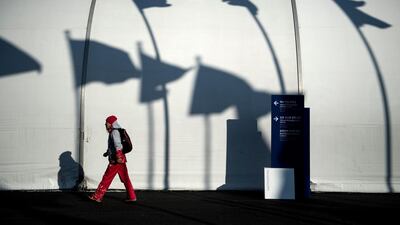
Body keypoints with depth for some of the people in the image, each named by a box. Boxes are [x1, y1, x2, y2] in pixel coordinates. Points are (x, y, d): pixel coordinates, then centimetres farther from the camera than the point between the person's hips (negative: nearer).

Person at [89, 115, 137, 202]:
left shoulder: (114, 132, -10)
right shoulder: (113, 132, 19)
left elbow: (117, 144, -24)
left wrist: (118, 156, -33)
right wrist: (107, 153, 46)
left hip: (116, 160, -9)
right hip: (121, 159, 9)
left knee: (106, 178, -2)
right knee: (125, 178, 8)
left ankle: (97, 197, 4)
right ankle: (132, 197, 8)